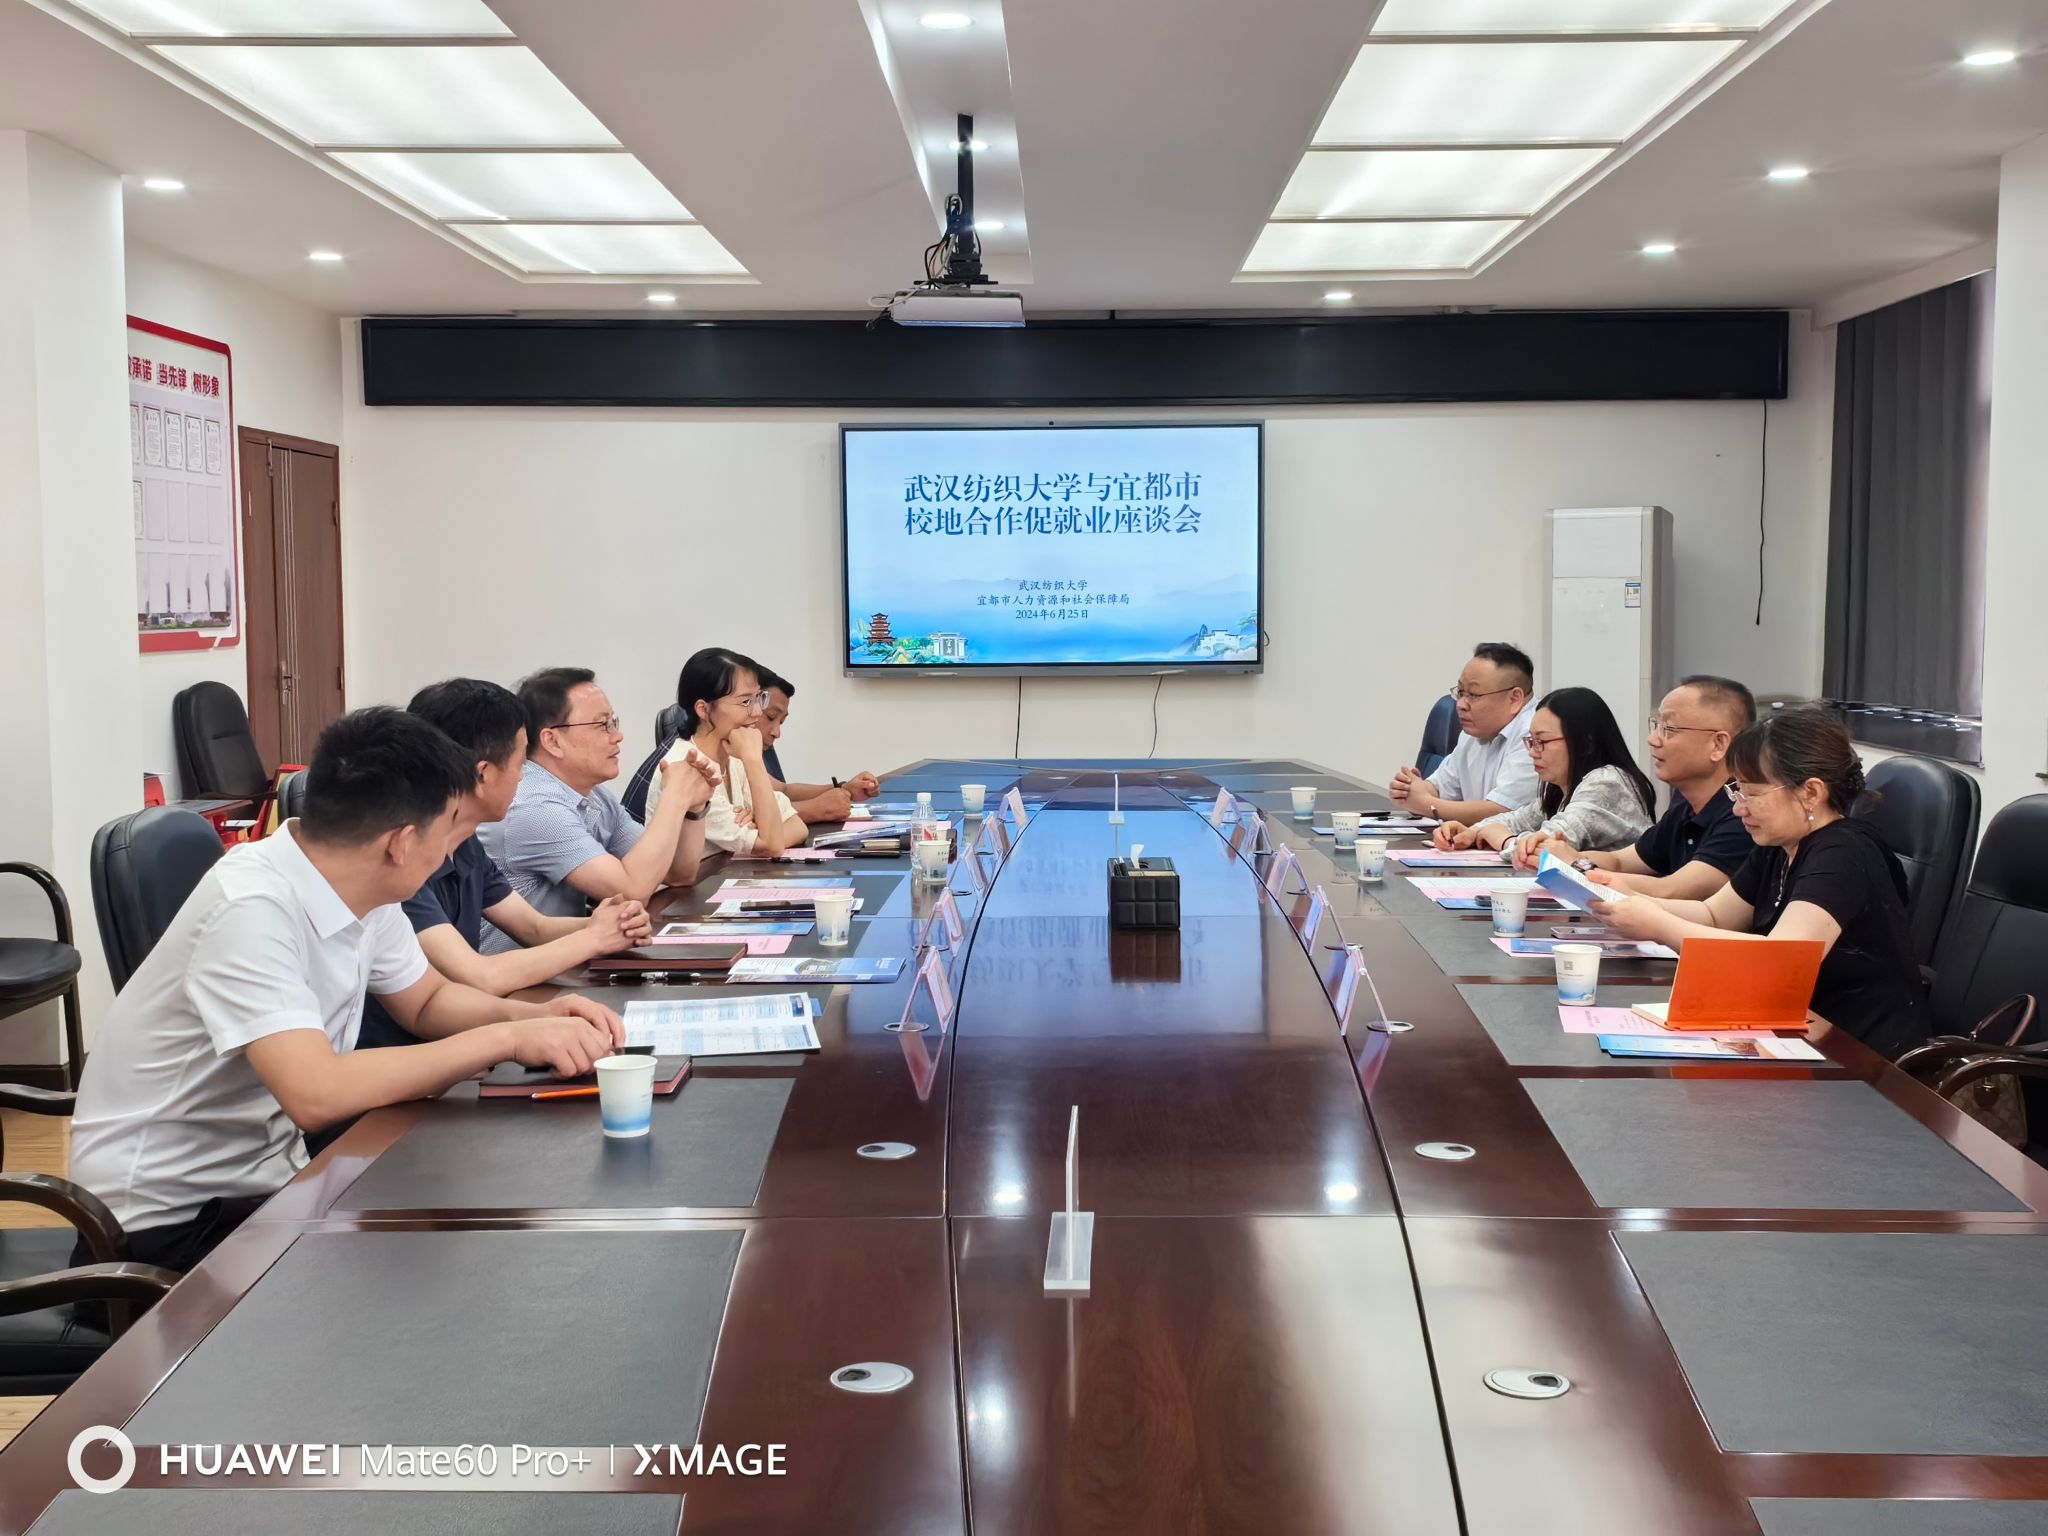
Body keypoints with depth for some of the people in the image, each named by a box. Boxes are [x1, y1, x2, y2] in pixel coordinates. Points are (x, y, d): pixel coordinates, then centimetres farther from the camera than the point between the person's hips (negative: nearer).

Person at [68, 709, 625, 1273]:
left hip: (266, 1176, 8)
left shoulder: (361, 889, -3)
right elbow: (315, 1094, -38)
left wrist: (535, 1016, -7)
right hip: (165, 1219, -8)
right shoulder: (251, 910, -28)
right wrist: (506, 1039, -33)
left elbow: (426, 1001, 13)